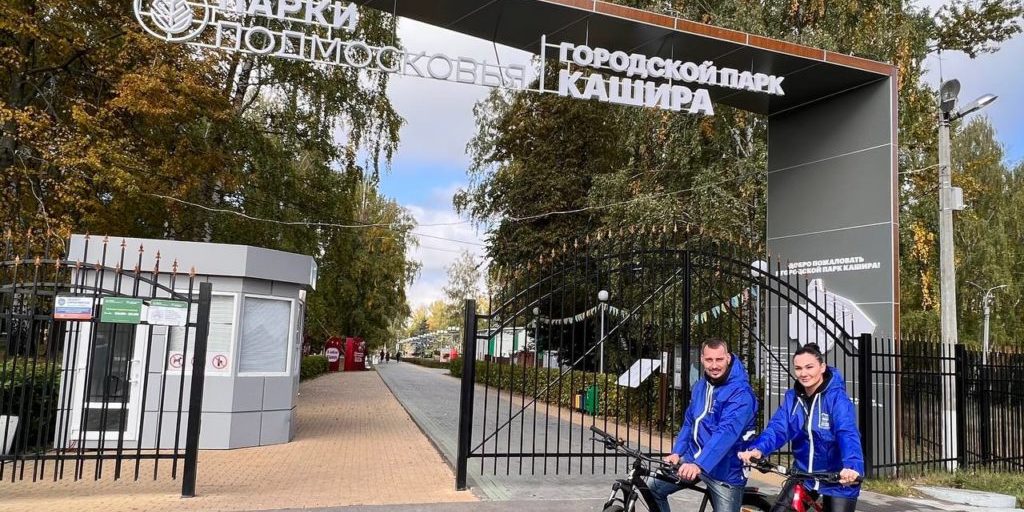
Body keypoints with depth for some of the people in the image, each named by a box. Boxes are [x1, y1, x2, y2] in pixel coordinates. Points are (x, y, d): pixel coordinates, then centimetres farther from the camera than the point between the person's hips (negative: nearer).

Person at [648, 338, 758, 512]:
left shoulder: (740, 393, -21)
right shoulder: (701, 386, 4)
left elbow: (726, 432, -32)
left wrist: (699, 464, -42)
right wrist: (677, 452, 1)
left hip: (725, 471, -6)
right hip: (693, 459, 7)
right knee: (653, 486, 2)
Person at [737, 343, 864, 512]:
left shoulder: (837, 397, -17)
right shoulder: (792, 397, -2)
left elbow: (847, 434, -32)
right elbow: (778, 428, -13)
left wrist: (852, 466, -51)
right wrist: (758, 449, -33)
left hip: (838, 479, -4)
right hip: (804, 475, 4)